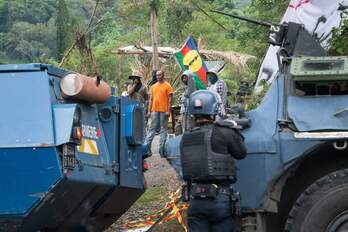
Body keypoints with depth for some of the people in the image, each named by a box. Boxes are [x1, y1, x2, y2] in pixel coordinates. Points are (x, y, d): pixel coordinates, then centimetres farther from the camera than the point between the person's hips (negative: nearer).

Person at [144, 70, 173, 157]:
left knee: (163, 129, 2)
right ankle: (146, 147, 0)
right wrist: (149, 111, 9)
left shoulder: (167, 86, 0)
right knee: (152, 129, 3)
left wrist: (168, 110, -11)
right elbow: (151, 99, 16)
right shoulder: (153, 86, 14)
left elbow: (170, 99, -3)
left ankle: (162, 148, 5)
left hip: (163, 111, -4)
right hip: (154, 110, 4)